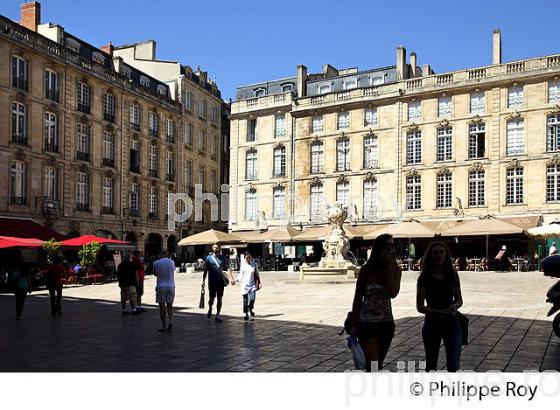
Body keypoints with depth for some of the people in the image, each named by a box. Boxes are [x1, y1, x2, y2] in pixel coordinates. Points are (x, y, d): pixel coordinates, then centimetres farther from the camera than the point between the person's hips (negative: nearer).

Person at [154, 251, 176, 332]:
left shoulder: (156, 263, -3)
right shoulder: (172, 262, 1)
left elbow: (155, 274, 12)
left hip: (161, 286, -2)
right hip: (171, 286, 2)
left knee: (162, 307, 6)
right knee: (169, 306, 11)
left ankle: (164, 326, 8)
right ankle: (171, 321, -9)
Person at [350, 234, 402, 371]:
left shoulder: (396, 270, 0)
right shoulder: (367, 270, -9)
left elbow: (393, 293, -17)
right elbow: (357, 298, -3)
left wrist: (389, 268, -18)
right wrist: (354, 325, -3)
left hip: (387, 322, 4)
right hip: (367, 322, -4)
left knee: (379, 364, 14)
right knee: (372, 365, -7)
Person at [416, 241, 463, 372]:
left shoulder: (452, 275, 3)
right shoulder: (425, 277, -6)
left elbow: (459, 300, 13)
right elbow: (420, 306, -7)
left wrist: (455, 305, -11)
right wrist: (439, 312, -22)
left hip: (451, 323, 2)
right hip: (432, 324, -2)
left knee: (453, 365, -6)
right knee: (431, 365, 11)